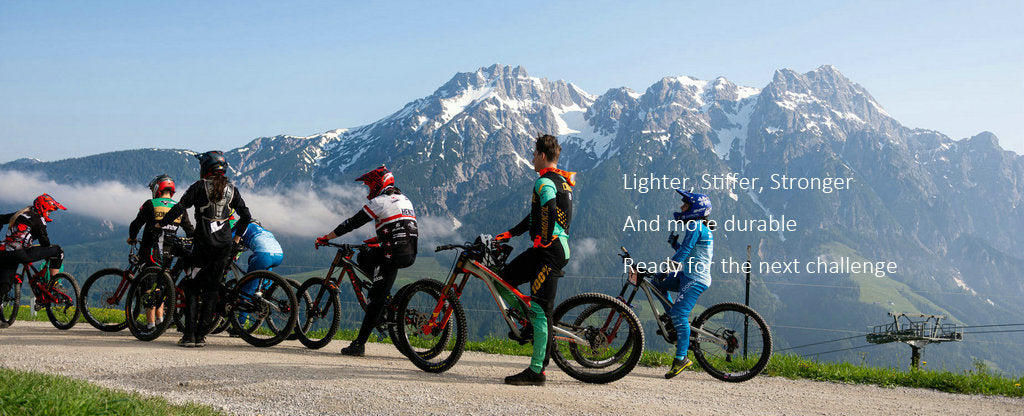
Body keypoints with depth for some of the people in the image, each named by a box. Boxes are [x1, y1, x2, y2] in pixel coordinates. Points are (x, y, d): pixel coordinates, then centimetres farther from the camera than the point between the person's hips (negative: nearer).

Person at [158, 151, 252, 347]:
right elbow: (246, 216, 9)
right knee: (211, 289, 8)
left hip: (203, 244, -3)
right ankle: (201, 335, 7)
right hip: (224, 245, 3)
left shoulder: (199, 187, -3)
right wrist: (237, 235, 24)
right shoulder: (231, 189, 8)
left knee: (192, 288, 4)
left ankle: (189, 335, -3)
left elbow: (180, 207, -6)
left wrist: (161, 223, 7)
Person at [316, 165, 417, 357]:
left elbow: (352, 223, -4)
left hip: (393, 255, -8)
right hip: (410, 254, 8)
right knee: (363, 258, 25)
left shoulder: (380, 201, -5)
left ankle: (359, 344, -1)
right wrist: (377, 240, 44)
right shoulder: (404, 200, 22)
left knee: (376, 299, -1)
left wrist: (325, 238, 5)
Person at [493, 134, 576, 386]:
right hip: (558, 246, 10)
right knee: (502, 281, 12)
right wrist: (510, 234, 29)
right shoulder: (562, 181, 21)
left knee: (540, 309, -9)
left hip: (550, 250, -10)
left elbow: (550, 211, -30)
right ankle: (533, 322, 15)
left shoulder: (545, 181, -11)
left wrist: (544, 239, -18)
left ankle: (537, 371, -8)